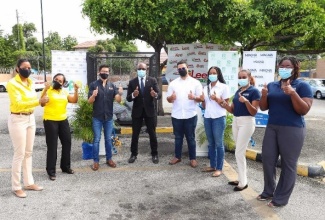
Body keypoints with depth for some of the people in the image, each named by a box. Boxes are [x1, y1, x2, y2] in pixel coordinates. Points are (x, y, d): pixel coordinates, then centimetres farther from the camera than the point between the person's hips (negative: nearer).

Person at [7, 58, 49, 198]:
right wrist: (39, 101, -31)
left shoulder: (30, 83, 10)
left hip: (31, 118, 7)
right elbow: (18, 103, -23)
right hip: (18, 120, -7)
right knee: (19, 154, -3)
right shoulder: (12, 83, -12)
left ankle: (28, 182, 23)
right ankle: (16, 187, 10)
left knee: (28, 152, 12)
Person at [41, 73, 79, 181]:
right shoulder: (48, 90, -5)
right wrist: (46, 89, -27)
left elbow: (74, 100, 5)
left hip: (63, 120, 6)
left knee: (67, 143, 11)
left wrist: (76, 90, -7)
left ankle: (66, 166, 27)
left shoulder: (64, 92, 12)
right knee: (52, 146, -2)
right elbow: (42, 103, -19)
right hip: (50, 121, -6)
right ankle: (51, 171, 8)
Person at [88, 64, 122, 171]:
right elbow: (90, 101, -7)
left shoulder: (112, 85, 5)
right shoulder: (93, 84, -3)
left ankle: (109, 159, 23)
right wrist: (93, 95, -28)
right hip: (97, 117, -2)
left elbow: (118, 100, -3)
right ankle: (96, 161, 12)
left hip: (109, 117, 3)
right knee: (97, 139, 3)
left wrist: (120, 94, -24)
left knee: (108, 139, 12)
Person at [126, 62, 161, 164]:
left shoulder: (153, 80, -1)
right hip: (137, 111, 1)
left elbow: (159, 94, -8)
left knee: (152, 134, 8)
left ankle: (154, 154, 22)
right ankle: (134, 154, 24)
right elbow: (128, 98, -4)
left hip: (149, 111, 0)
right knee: (135, 134, 9)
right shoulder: (132, 82, 0)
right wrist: (133, 95, -27)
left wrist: (155, 95, -32)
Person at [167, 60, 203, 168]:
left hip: (190, 115, -2)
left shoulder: (195, 82, 0)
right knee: (178, 137, 14)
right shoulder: (173, 83, 6)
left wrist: (194, 97, -22)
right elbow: (168, 99, 7)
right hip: (176, 116, 2)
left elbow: (202, 98, -2)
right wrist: (171, 97, -16)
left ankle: (193, 158, 20)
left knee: (191, 137, 8)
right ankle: (177, 156, 27)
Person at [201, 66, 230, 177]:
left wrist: (217, 99, -18)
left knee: (218, 143, 0)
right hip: (207, 118, 5)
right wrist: (202, 99, -3)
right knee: (210, 143, 11)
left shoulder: (224, 87, -3)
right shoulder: (206, 88, 13)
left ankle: (219, 168, 8)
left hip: (219, 118, -5)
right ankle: (212, 166, 21)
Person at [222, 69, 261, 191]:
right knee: (240, 152, 13)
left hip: (247, 122, -8)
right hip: (235, 121, 8)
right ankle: (241, 178, 24)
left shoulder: (254, 91, -9)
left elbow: (254, 112, -14)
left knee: (239, 152, -6)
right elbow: (233, 109, 12)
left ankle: (243, 182, 6)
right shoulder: (237, 91, 14)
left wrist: (246, 101, -30)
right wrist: (225, 105, -7)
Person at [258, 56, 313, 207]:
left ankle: (281, 198, 16)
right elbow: (263, 108, 9)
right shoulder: (272, 85, 11)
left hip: (292, 129, -5)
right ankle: (268, 191, 27)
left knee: (288, 164, 3)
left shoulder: (302, 86, -4)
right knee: (267, 159, 9)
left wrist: (293, 94, -24)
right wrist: (264, 95, -10)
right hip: (271, 128, 5)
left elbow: (304, 110, -12)